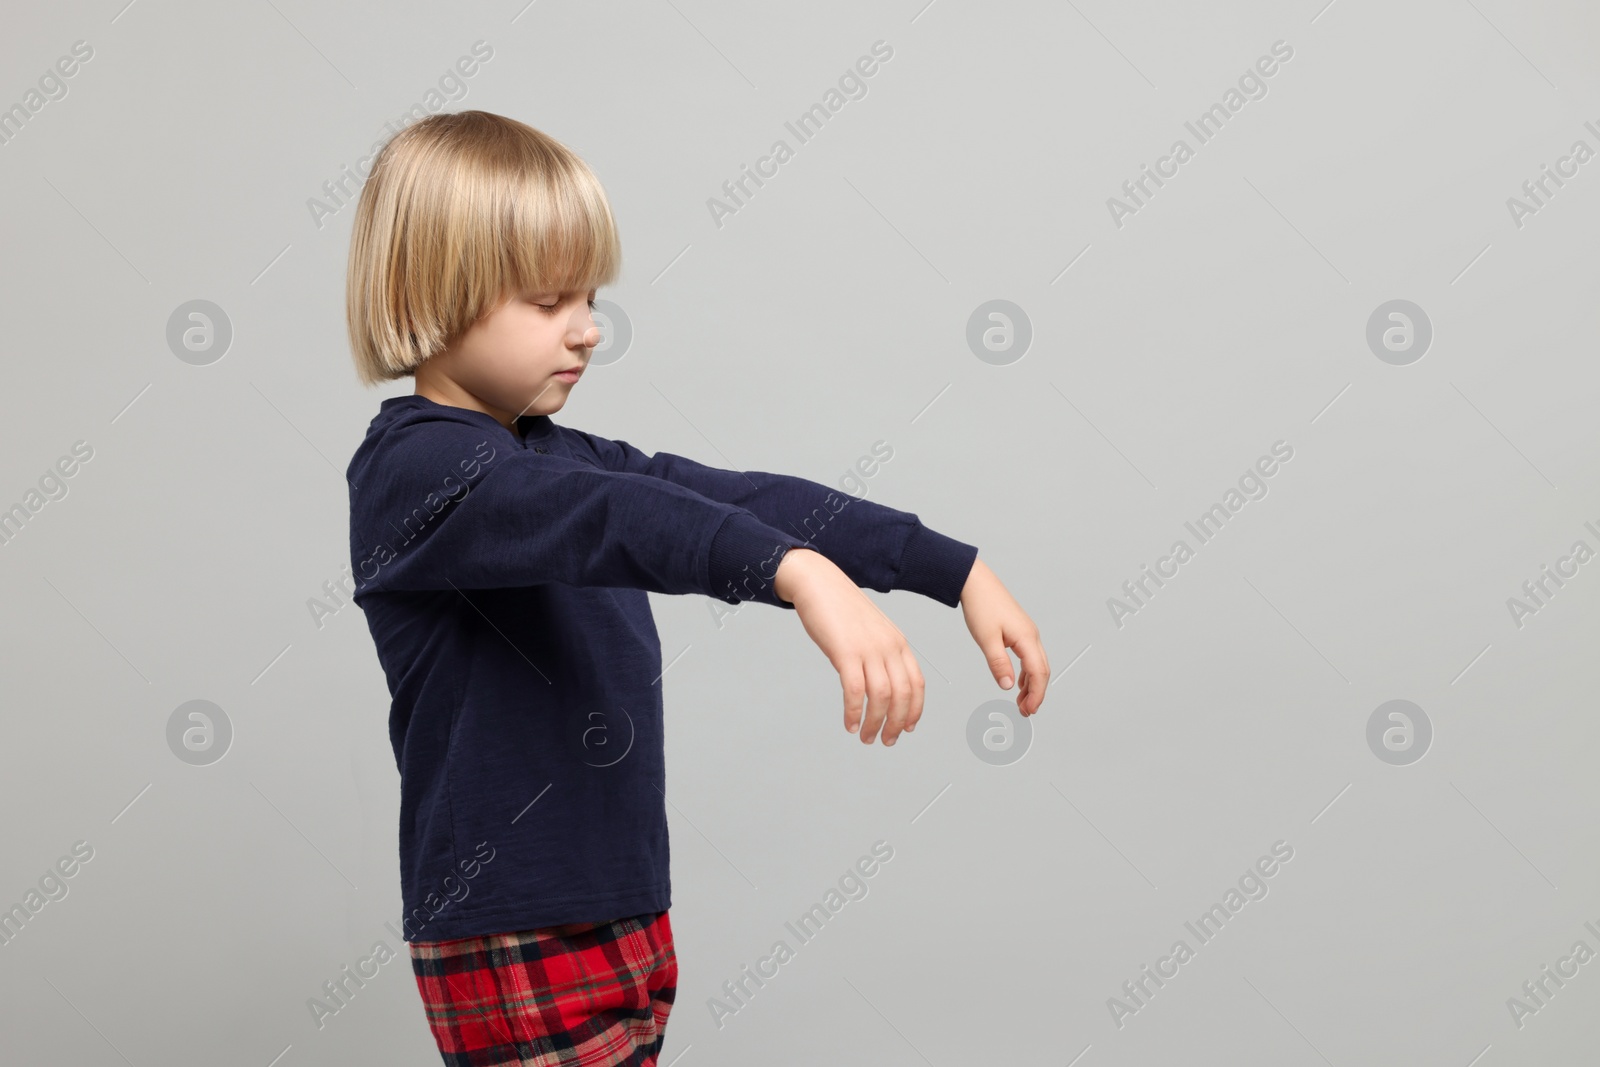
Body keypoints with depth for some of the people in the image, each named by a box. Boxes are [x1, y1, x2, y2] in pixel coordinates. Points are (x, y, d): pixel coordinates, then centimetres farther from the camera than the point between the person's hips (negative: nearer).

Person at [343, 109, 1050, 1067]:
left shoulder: (562, 456, 11)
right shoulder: (411, 471, -17)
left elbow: (744, 499, 7)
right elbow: (604, 520, -34)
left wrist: (959, 573, 3)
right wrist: (801, 574, -49)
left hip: (628, 910, 8)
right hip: (516, 946, -8)